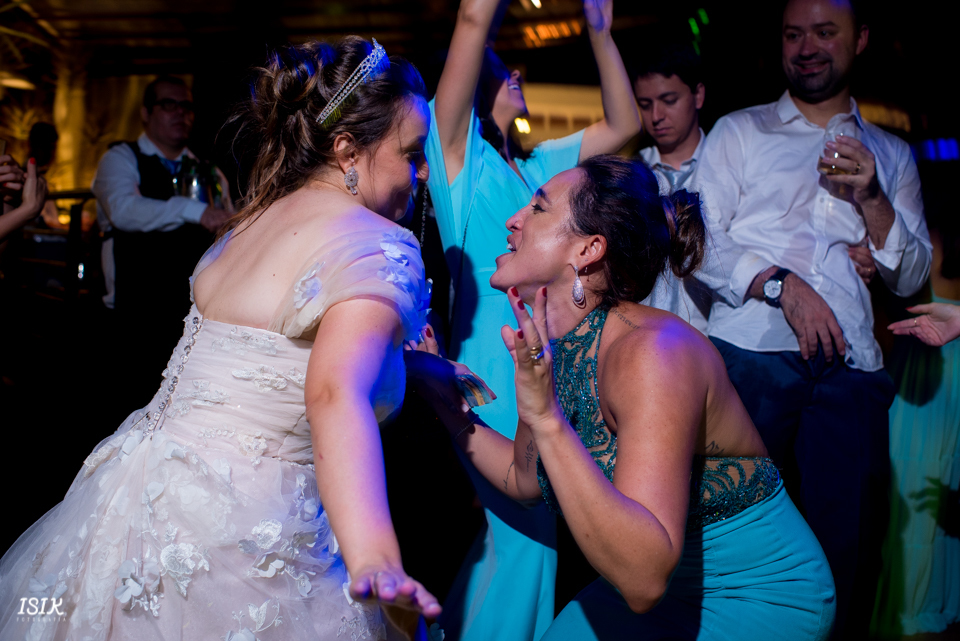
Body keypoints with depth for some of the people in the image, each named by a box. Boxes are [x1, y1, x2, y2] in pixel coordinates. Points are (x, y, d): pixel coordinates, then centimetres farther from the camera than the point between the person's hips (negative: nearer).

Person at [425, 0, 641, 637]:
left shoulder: (534, 165, 16)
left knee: (520, 531, 17)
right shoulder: (457, 150, -4)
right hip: (494, 373, -8)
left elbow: (623, 124, 17)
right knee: (525, 536, -3)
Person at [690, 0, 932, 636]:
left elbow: (912, 277, 15)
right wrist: (781, 283, -12)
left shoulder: (892, 154, 21)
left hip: (851, 368, 2)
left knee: (849, 541, 0)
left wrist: (871, 199, -1)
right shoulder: (738, 131, 14)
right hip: (750, 352, -2)